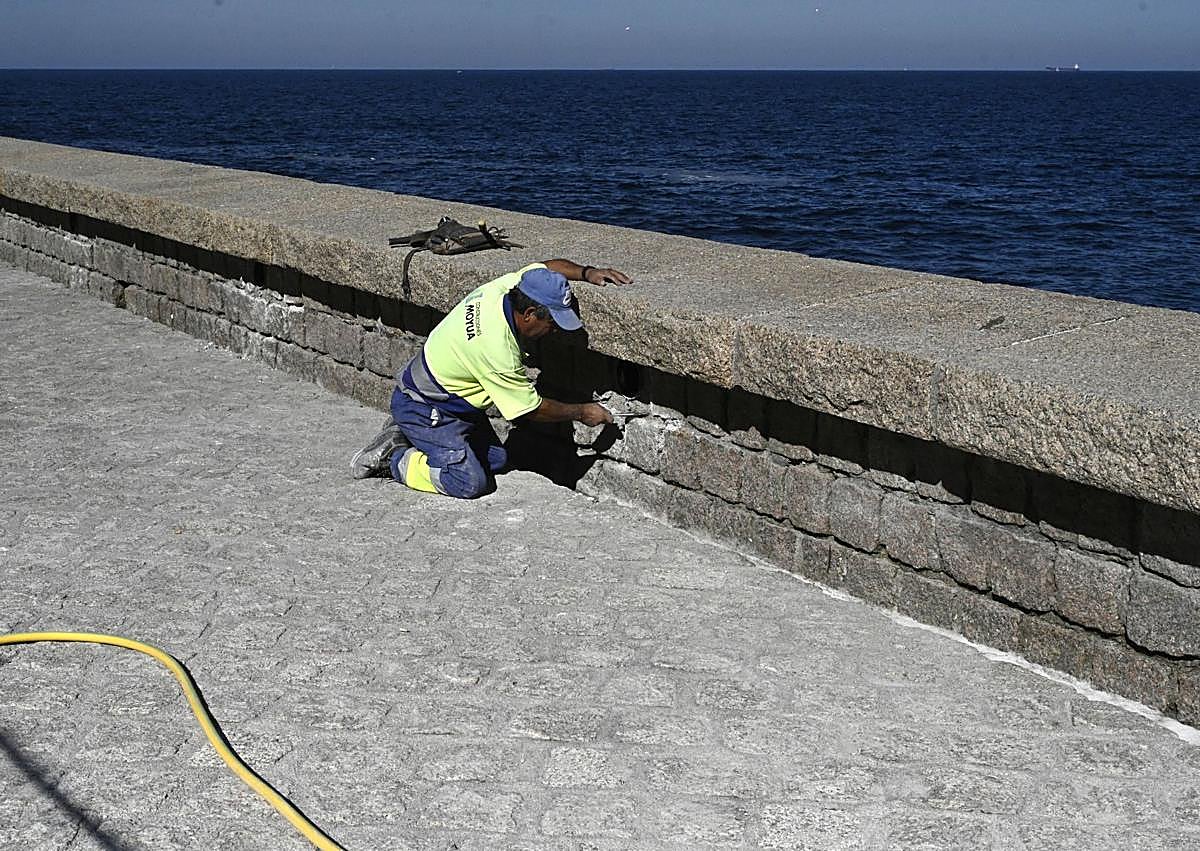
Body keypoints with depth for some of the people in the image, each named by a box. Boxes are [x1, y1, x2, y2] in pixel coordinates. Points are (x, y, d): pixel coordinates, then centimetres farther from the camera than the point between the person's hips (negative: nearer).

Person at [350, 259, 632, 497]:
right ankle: (390, 458, -2)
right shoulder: (497, 350, -34)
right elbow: (531, 409, -19)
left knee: (495, 459, 11)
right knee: (470, 482, -18)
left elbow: (549, 266, 9)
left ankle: (406, 434, 18)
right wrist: (582, 413, -8)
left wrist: (588, 273, -6)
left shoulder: (505, 285, -13)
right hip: (423, 408, -9)